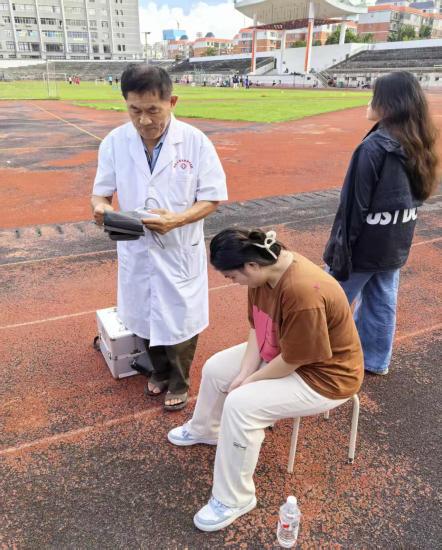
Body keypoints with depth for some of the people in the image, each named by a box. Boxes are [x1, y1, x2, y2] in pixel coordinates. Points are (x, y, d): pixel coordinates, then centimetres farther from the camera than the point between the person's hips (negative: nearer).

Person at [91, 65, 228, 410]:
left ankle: (179, 382, 38)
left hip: (181, 249, -3)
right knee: (146, 318, 20)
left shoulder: (195, 142, -13)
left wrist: (177, 219, -26)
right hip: (136, 249, 3)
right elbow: (101, 191, 1)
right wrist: (100, 207, -24)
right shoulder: (114, 142, -7)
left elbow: (212, 198, -9)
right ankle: (160, 371, 48)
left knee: (181, 321, 11)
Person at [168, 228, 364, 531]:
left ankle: (234, 499, -1)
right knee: (215, 369, 9)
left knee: (240, 405, -23)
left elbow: (291, 361, -28)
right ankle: (205, 430, 37)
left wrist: (249, 381, -14)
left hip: (323, 375, -9)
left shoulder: (304, 293, -38)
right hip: (282, 349, 9)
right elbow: (257, 327, -3)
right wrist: (243, 374, -11)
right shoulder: (266, 268, -11)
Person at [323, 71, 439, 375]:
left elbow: (355, 203, -20)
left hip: (365, 244, -8)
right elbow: (417, 194, 11)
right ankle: (376, 360, 35)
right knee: (382, 304, 19)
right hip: (395, 245, 8)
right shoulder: (419, 145, 3)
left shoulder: (375, 146, -22)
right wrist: (396, 236, 17)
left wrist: (341, 243, -12)